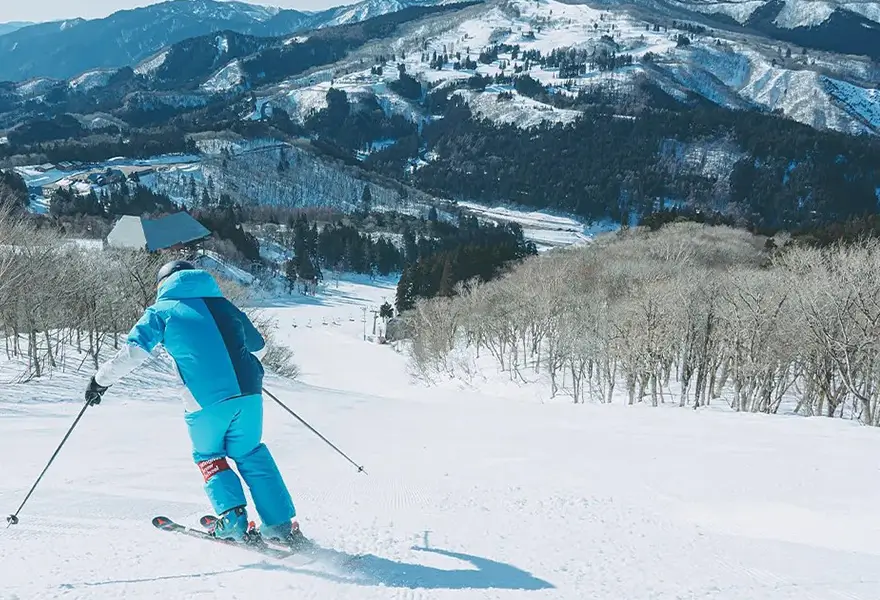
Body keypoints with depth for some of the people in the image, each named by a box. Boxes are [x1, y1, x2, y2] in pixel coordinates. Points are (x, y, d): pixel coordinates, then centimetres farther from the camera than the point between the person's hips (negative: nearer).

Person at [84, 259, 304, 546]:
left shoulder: (162, 310, 10)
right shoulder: (220, 303, 21)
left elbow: (133, 352, 0)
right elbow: (257, 342, 30)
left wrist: (101, 380, 12)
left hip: (206, 400, -3)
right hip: (248, 392, 3)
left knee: (208, 455, 22)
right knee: (251, 454, 21)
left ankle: (232, 520, 8)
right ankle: (282, 525, 16)